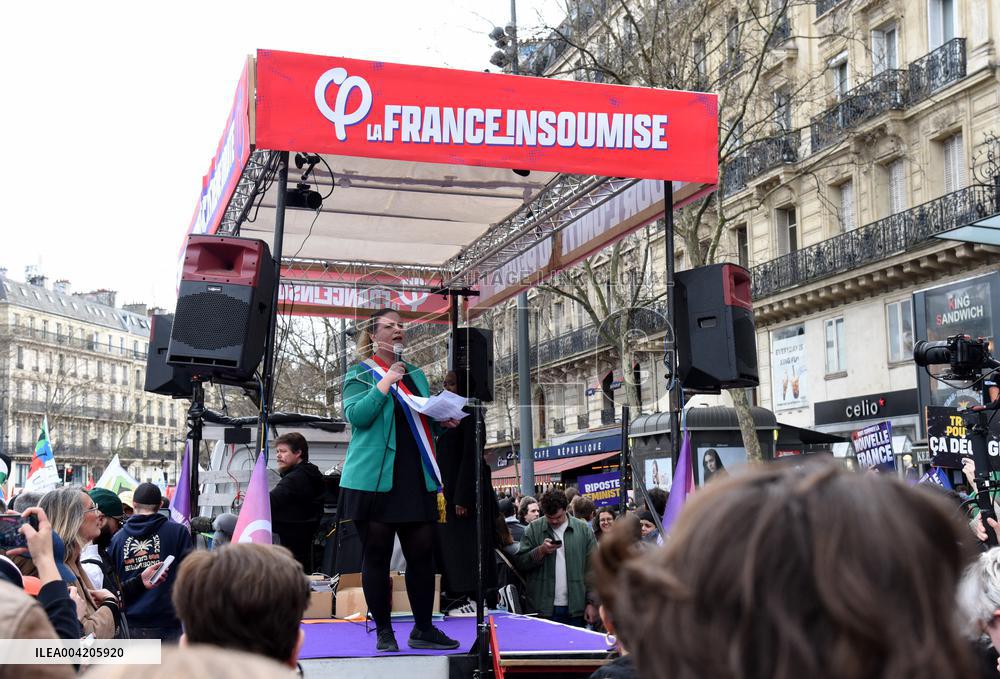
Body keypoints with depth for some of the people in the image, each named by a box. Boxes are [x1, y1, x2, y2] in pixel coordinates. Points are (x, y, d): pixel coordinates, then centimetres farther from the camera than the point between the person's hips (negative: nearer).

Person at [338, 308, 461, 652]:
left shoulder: (415, 374, 19)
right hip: (375, 478, -5)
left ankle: (423, 629, 12)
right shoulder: (360, 373, 3)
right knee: (376, 556, 0)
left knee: (422, 553, 3)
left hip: (416, 478, 5)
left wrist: (443, 421, 4)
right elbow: (356, 415, -12)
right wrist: (385, 383, -15)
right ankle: (384, 632, 9)